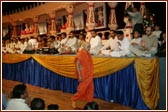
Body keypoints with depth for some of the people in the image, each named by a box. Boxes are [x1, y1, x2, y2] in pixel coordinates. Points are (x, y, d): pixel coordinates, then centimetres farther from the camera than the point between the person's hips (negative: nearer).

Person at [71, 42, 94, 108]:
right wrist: (79, 75, -21)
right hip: (83, 75, -8)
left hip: (89, 75, 8)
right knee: (82, 89, -2)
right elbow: (77, 65, -16)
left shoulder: (88, 54, 10)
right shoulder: (80, 54, -14)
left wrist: (91, 75, 15)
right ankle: (73, 100, 16)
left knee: (90, 89, 8)